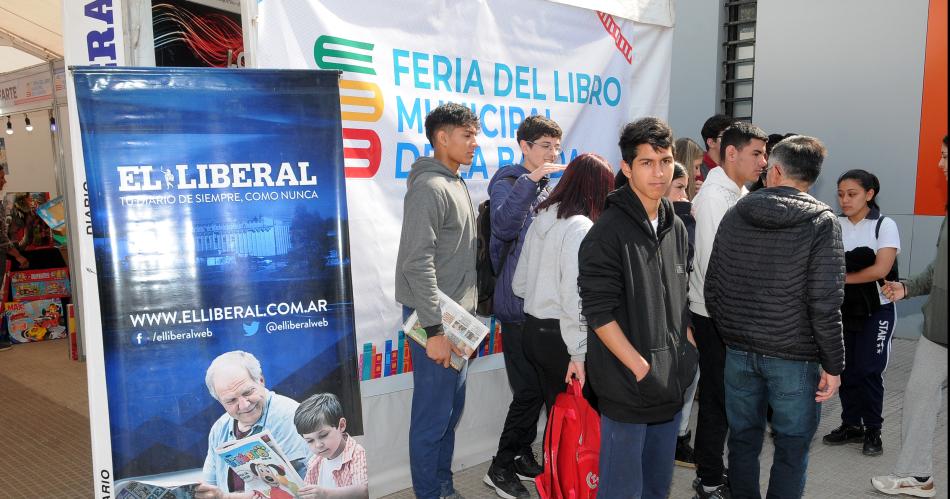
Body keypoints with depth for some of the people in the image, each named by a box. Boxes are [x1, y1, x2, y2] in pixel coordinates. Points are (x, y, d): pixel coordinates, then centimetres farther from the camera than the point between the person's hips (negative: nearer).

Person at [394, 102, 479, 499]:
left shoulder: (457, 185, 13)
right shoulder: (429, 187, -16)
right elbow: (417, 264, -21)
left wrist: (465, 316, 14)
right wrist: (434, 329, -22)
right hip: (436, 319, -9)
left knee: (452, 408, 17)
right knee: (433, 415, 1)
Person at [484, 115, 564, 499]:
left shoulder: (547, 188, 15)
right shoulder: (507, 181, -8)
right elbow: (504, 226, -29)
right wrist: (531, 179, -31)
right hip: (518, 304, -8)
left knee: (537, 387, 13)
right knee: (529, 389, -6)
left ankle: (523, 455, 29)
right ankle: (501, 467, 10)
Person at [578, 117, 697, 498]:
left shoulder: (675, 228, 9)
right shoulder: (608, 231, -14)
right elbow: (599, 313, -17)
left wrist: (689, 350, 8)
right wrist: (642, 368, -17)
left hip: (670, 385, 7)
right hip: (627, 390, -7)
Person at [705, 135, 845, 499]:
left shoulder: (734, 216, 1)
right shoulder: (821, 221, -10)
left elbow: (712, 287, 4)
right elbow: (825, 303, -15)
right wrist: (833, 364, -7)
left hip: (739, 352, 4)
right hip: (794, 356, -3)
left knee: (743, 438, 17)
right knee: (791, 448, 10)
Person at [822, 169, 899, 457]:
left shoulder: (885, 226, -7)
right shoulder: (835, 226, 2)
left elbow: (880, 270, -16)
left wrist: (843, 278, -10)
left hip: (875, 311, -3)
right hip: (843, 310, 3)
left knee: (868, 371, -2)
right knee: (846, 369, 7)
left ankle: (873, 431, 14)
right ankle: (851, 425, 22)